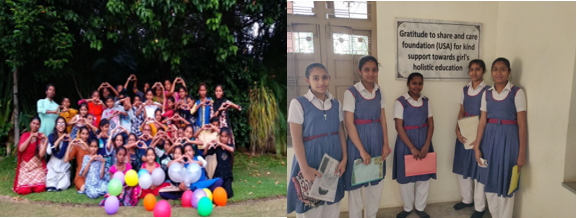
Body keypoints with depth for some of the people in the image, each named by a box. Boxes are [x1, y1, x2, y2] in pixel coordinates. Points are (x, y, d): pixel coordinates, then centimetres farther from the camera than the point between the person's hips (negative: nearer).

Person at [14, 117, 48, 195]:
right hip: (25, 166, 1)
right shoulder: (25, 135, 9)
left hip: (37, 167, -1)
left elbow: (41, 154, -9)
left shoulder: (41, 137, 3)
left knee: (40, 188, -24)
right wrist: (31, 136, -11)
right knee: (24, 190, -20)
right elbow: (21, 149, -10)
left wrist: (46, 141, -16)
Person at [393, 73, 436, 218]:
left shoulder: (426, 101, 5)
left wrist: (426, 145, -9)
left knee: (424, 176, 10)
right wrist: (412, 148, -17)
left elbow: (431, 124, 3)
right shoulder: (400, 102, -9)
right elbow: (399, 127, -13)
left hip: (424, 141, 4)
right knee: (406, 176, 6)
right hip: (406, 142, -4)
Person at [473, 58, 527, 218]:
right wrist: (477, 147, 0)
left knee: (505, 182, 6)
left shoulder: (517, 92, -7)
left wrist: (522, 154, -10)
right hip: (489, 139, 4)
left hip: (508, 139, -4)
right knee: (489, 181, 13)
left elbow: (522, 125, -8)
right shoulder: (487, 93, 6)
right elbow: (482, 122, 5)